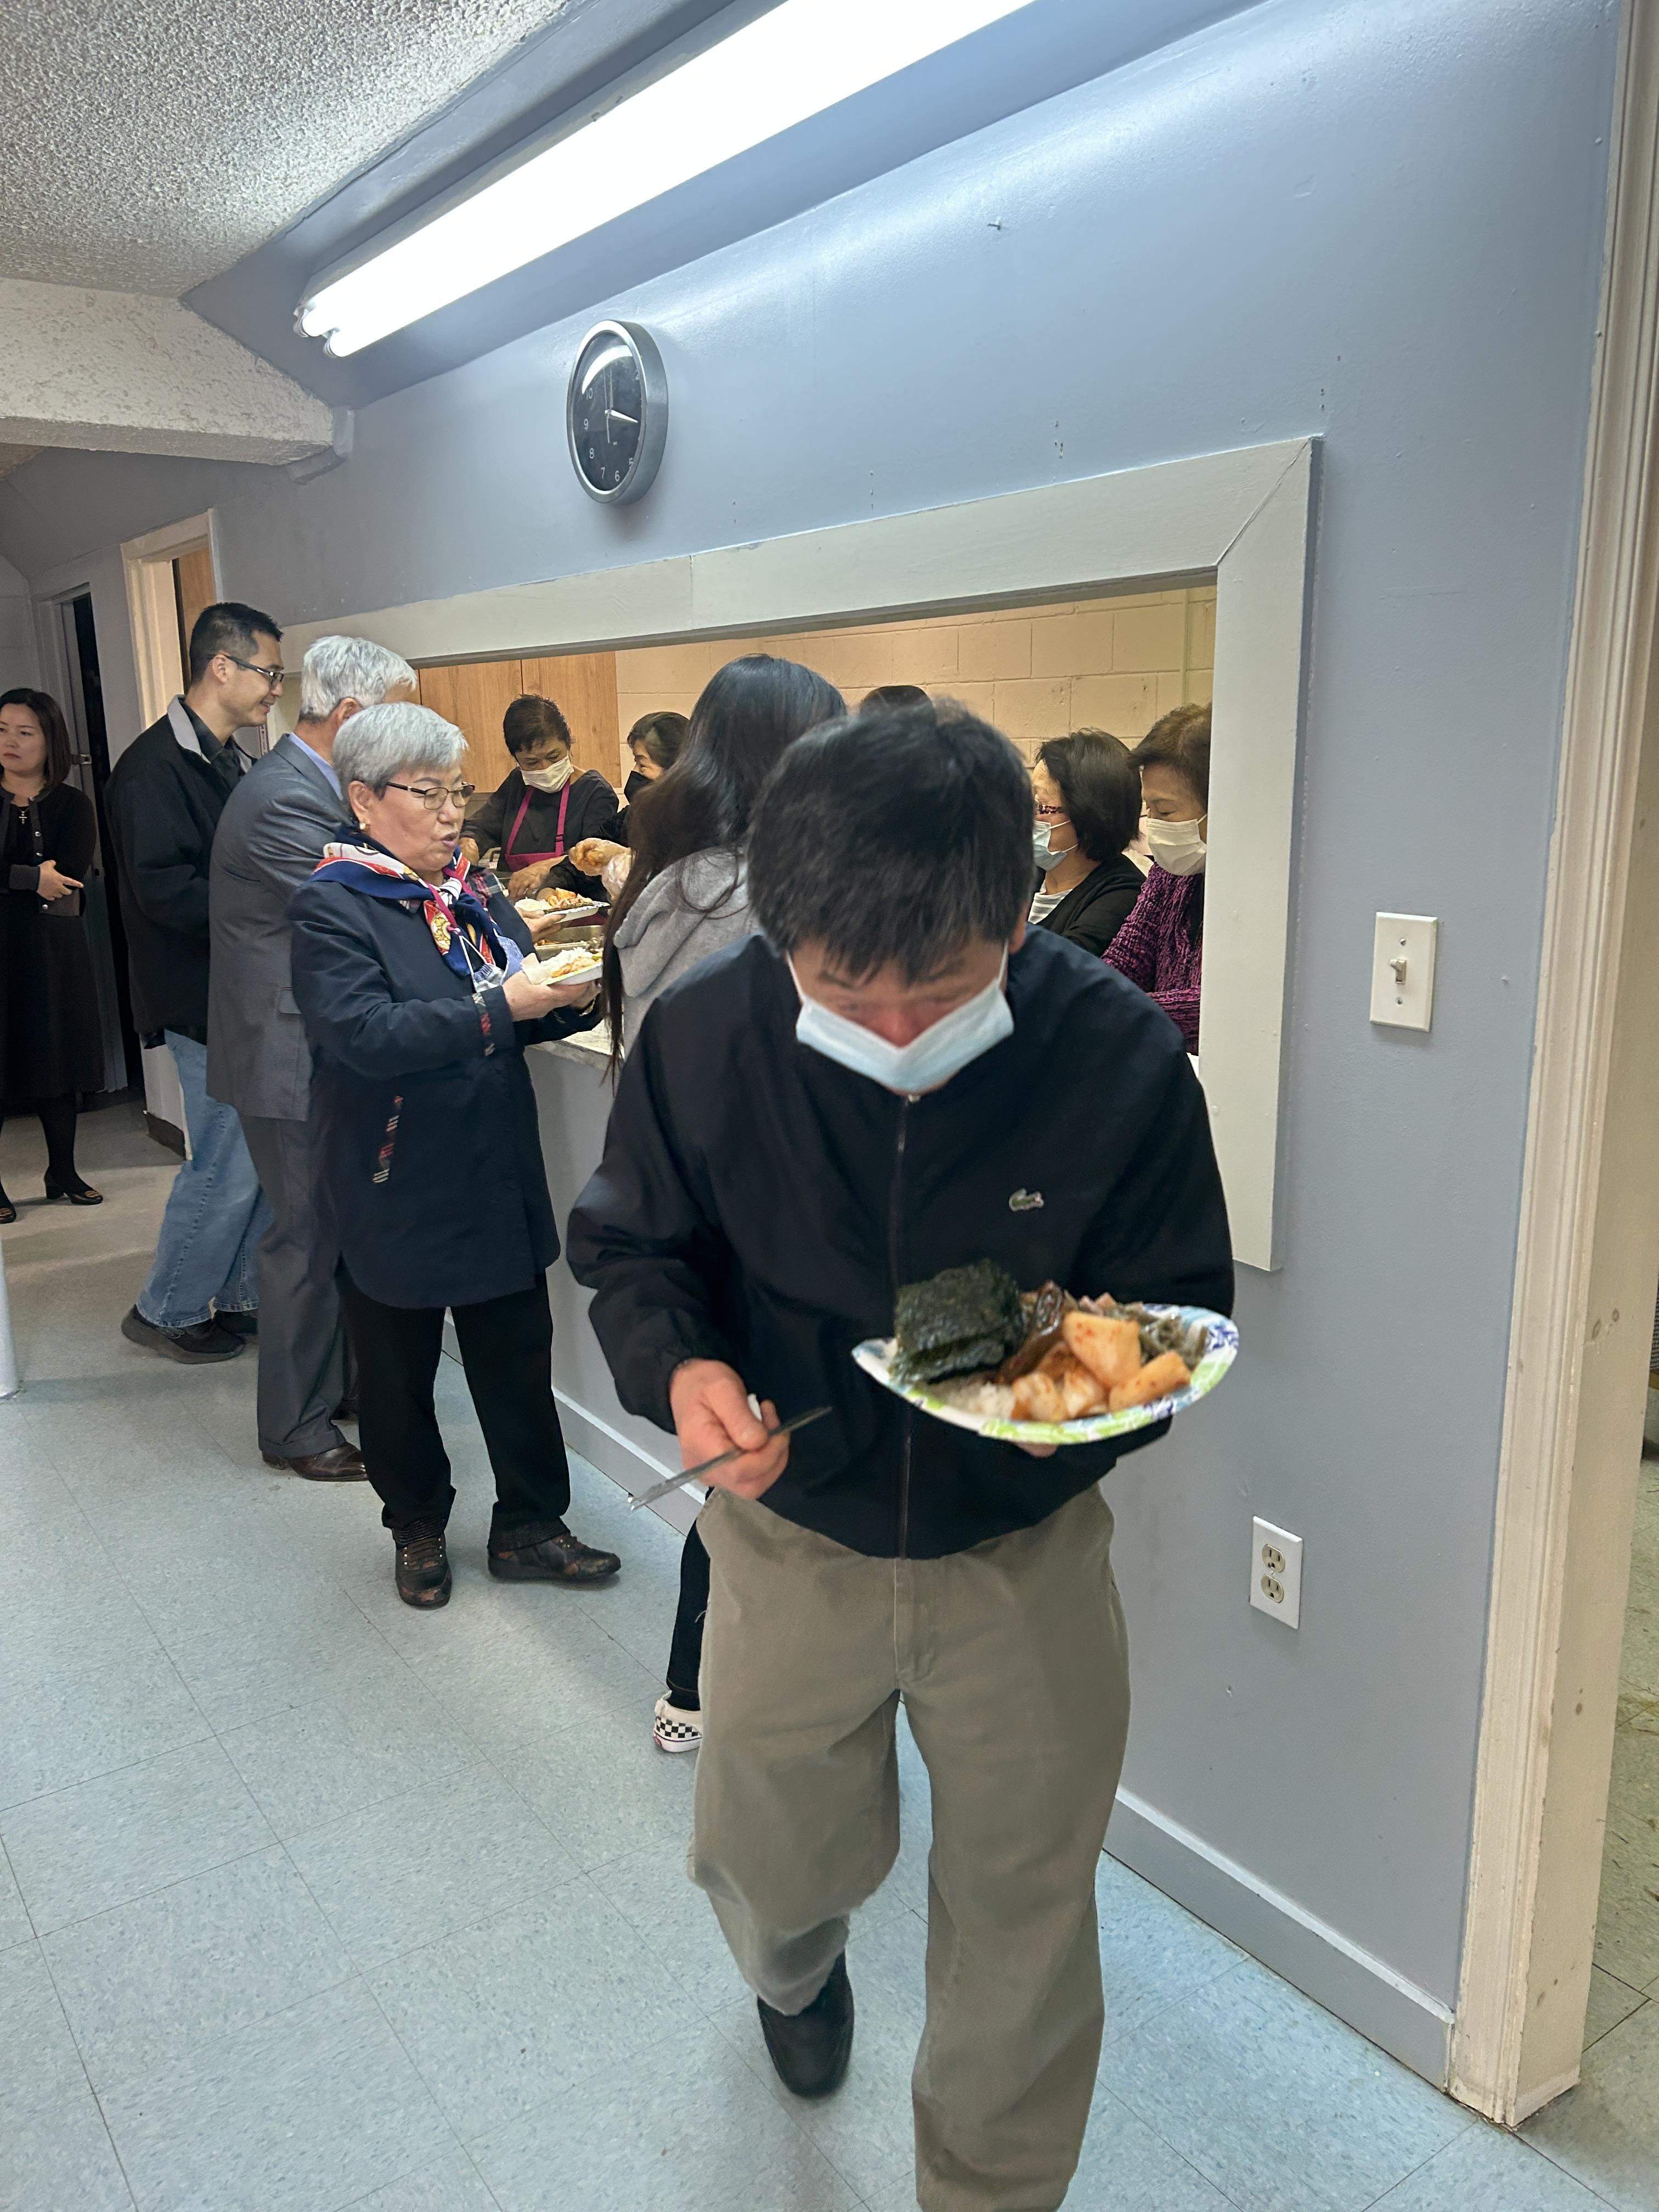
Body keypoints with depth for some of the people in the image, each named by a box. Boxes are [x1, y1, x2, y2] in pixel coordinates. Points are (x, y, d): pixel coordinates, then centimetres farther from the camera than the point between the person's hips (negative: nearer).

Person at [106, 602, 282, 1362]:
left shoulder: (232, 763, 14)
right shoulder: (154, 767, -15)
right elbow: (166, 892, -23)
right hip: (205, 1000, -9)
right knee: (226, 1165, -2)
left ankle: (241, 1296, 27)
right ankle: (165, 1311, 16)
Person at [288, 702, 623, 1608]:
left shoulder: (473, 893, 8)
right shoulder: (329, 909, -11)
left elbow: (520, 1009, 16)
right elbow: (365, 1033, -25)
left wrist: (569, 999, -6)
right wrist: (499, 1006, -29)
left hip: (496, 1182, 5)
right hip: (395, 1191, -5)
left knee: (519, 1358, 11)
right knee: (399, 1373, 13)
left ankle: (529, 1526, 27)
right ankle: (417, 1527, 35)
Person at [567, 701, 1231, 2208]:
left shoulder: (1120, 1056, -22)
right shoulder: (701, 1036, -19)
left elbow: (1186, 1300, -10)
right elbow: (629, 1247, -5)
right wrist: (679, 1368, -26)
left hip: (1024, 1550, -1)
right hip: (795, 1533, 1)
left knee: (1022, 1912, 16)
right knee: (772, 1865, 23)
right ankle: (797, 1969, 65)